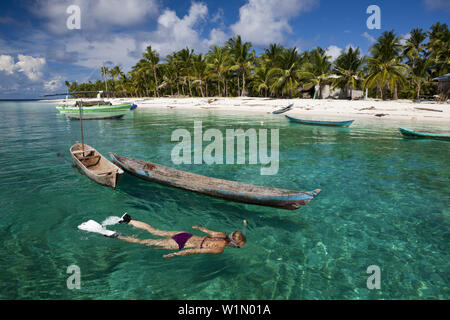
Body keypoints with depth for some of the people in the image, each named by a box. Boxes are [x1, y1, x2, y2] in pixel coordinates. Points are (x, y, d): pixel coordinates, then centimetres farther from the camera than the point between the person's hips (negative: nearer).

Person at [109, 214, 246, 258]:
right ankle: (117, 236, 10)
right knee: (145, 242, 3)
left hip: (184, 235, 7)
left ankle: (129, 220, 30)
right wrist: (174, 255, -21)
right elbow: (195, 251, -27)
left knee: (154, 231, 21)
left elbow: (208, 231, 16)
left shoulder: (224, 236, -2)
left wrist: (199, 227, 35)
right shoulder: (218, 250, -25)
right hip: (180, 244, -6)